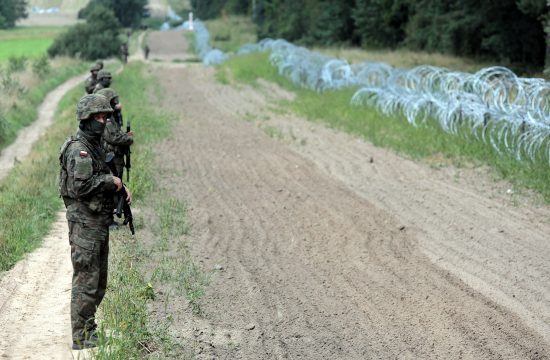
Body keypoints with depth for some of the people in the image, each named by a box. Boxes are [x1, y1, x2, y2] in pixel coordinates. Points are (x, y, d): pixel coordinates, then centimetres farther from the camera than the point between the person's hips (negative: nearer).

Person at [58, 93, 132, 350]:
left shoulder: (95, 146, 16)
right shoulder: (78, 149, -15)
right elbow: (80, 186, -25)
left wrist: (120, 187, 6)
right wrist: (111, 181, -15)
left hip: (99, 222, 10)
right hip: (84, 221, -10)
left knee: (99, 282, 15)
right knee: (86, 282, -7)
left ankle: (90, 331, 24)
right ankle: (82, 338, -2)